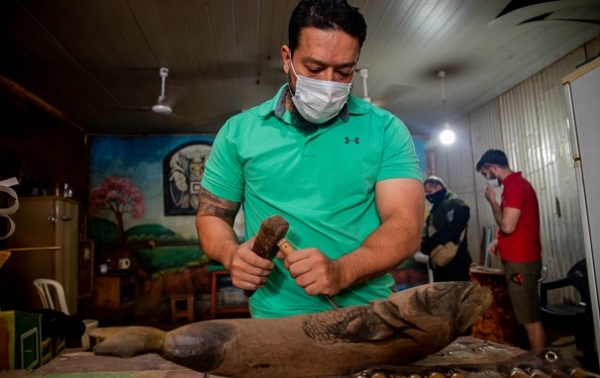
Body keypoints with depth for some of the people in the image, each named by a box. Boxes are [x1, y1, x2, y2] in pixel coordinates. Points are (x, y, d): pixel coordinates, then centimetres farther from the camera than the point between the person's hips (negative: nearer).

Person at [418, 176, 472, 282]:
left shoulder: (455, 204, -12)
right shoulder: (436, 207, 17)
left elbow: (450, 232, -22)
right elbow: (430, 231, 19)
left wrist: (427, 244, -17)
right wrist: (424, 243, -3)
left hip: (455, 262, -9)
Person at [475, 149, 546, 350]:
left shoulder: (513, 186, -18)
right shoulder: (518, 183, 15)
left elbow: (507, 226, -23)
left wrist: (492, 201, -11)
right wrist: (498, 240, 11)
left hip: (520, 261, -10)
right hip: (522, 258, 10)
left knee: (530, 319, -3)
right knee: (528, 316, 16)